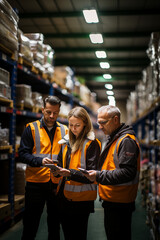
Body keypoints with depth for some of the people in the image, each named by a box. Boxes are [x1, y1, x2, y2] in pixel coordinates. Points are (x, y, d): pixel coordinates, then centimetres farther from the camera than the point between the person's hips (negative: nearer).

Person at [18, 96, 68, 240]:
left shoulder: (64, 130, 8)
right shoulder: (32, 128, 0)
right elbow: (23, 153, -7)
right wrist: (40, 160, -23)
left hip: (57, 183, 3)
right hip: (35, 182, -2)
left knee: (55, 223, 15)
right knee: (30, 224, 8)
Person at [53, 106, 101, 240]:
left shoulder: (91, 144, -12)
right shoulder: (66, 142, 9)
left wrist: (70, 173, -28)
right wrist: (56, 169, -6)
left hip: (81, 199, -6)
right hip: (65, 196, 7)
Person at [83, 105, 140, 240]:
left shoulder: (126, 141, -17)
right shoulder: (112, 138, 16)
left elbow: (127, 173, -26)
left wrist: (99, 176, -26)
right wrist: (97, 174, 11)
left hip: (120, 203, -10)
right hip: (111, 200, 10)